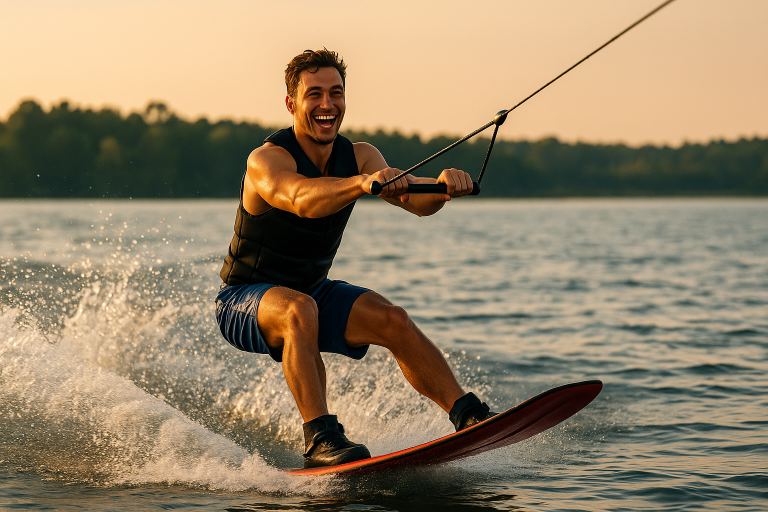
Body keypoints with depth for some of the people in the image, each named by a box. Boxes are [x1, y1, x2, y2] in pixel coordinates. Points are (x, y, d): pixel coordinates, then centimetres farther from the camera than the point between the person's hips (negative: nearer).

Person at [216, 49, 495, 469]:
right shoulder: (267, 160, -25)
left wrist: (442, 186, -46)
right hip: (245, 299, -5)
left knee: (391, 320, -17)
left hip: (313, 290, 5)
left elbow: (414, 201, -23)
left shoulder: (359, 157, -7)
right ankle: (320, 439, -37)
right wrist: (364, 183, -66)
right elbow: (302, 200, -47)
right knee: (299, 309, -37)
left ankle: (468, 415, -13)